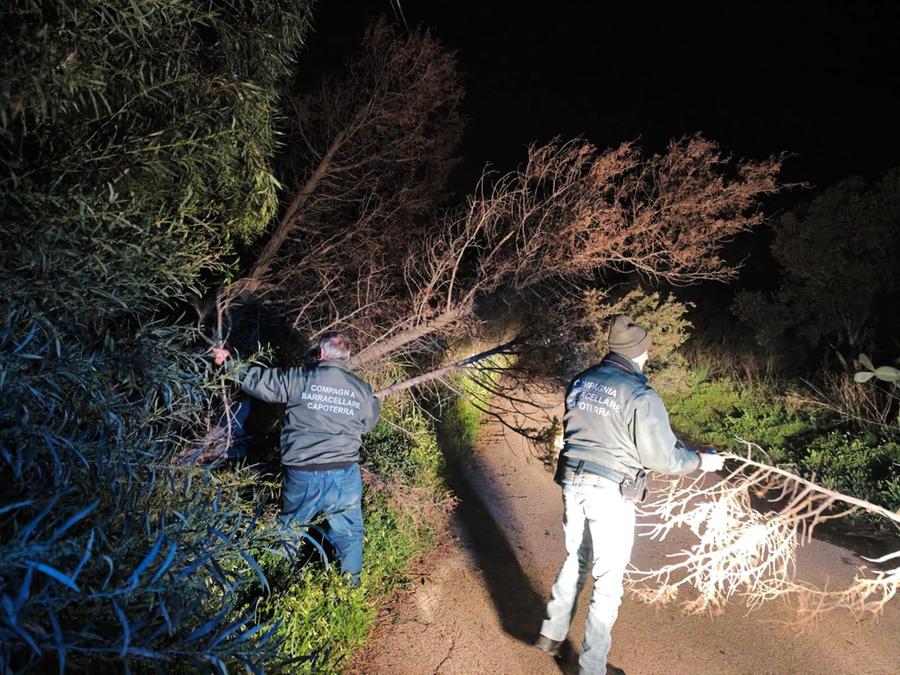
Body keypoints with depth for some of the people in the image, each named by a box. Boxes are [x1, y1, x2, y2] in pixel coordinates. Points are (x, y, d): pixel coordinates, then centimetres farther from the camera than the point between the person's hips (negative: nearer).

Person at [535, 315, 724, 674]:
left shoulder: (581, 381, 4)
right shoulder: (640, 396, -16)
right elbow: (663, 457, -12)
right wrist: (701, 461, 6)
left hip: (573, 483, 6)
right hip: (610, 494, -6)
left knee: (575, 561, 26)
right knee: (608, 581, 9)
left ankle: (552, 633, 37)